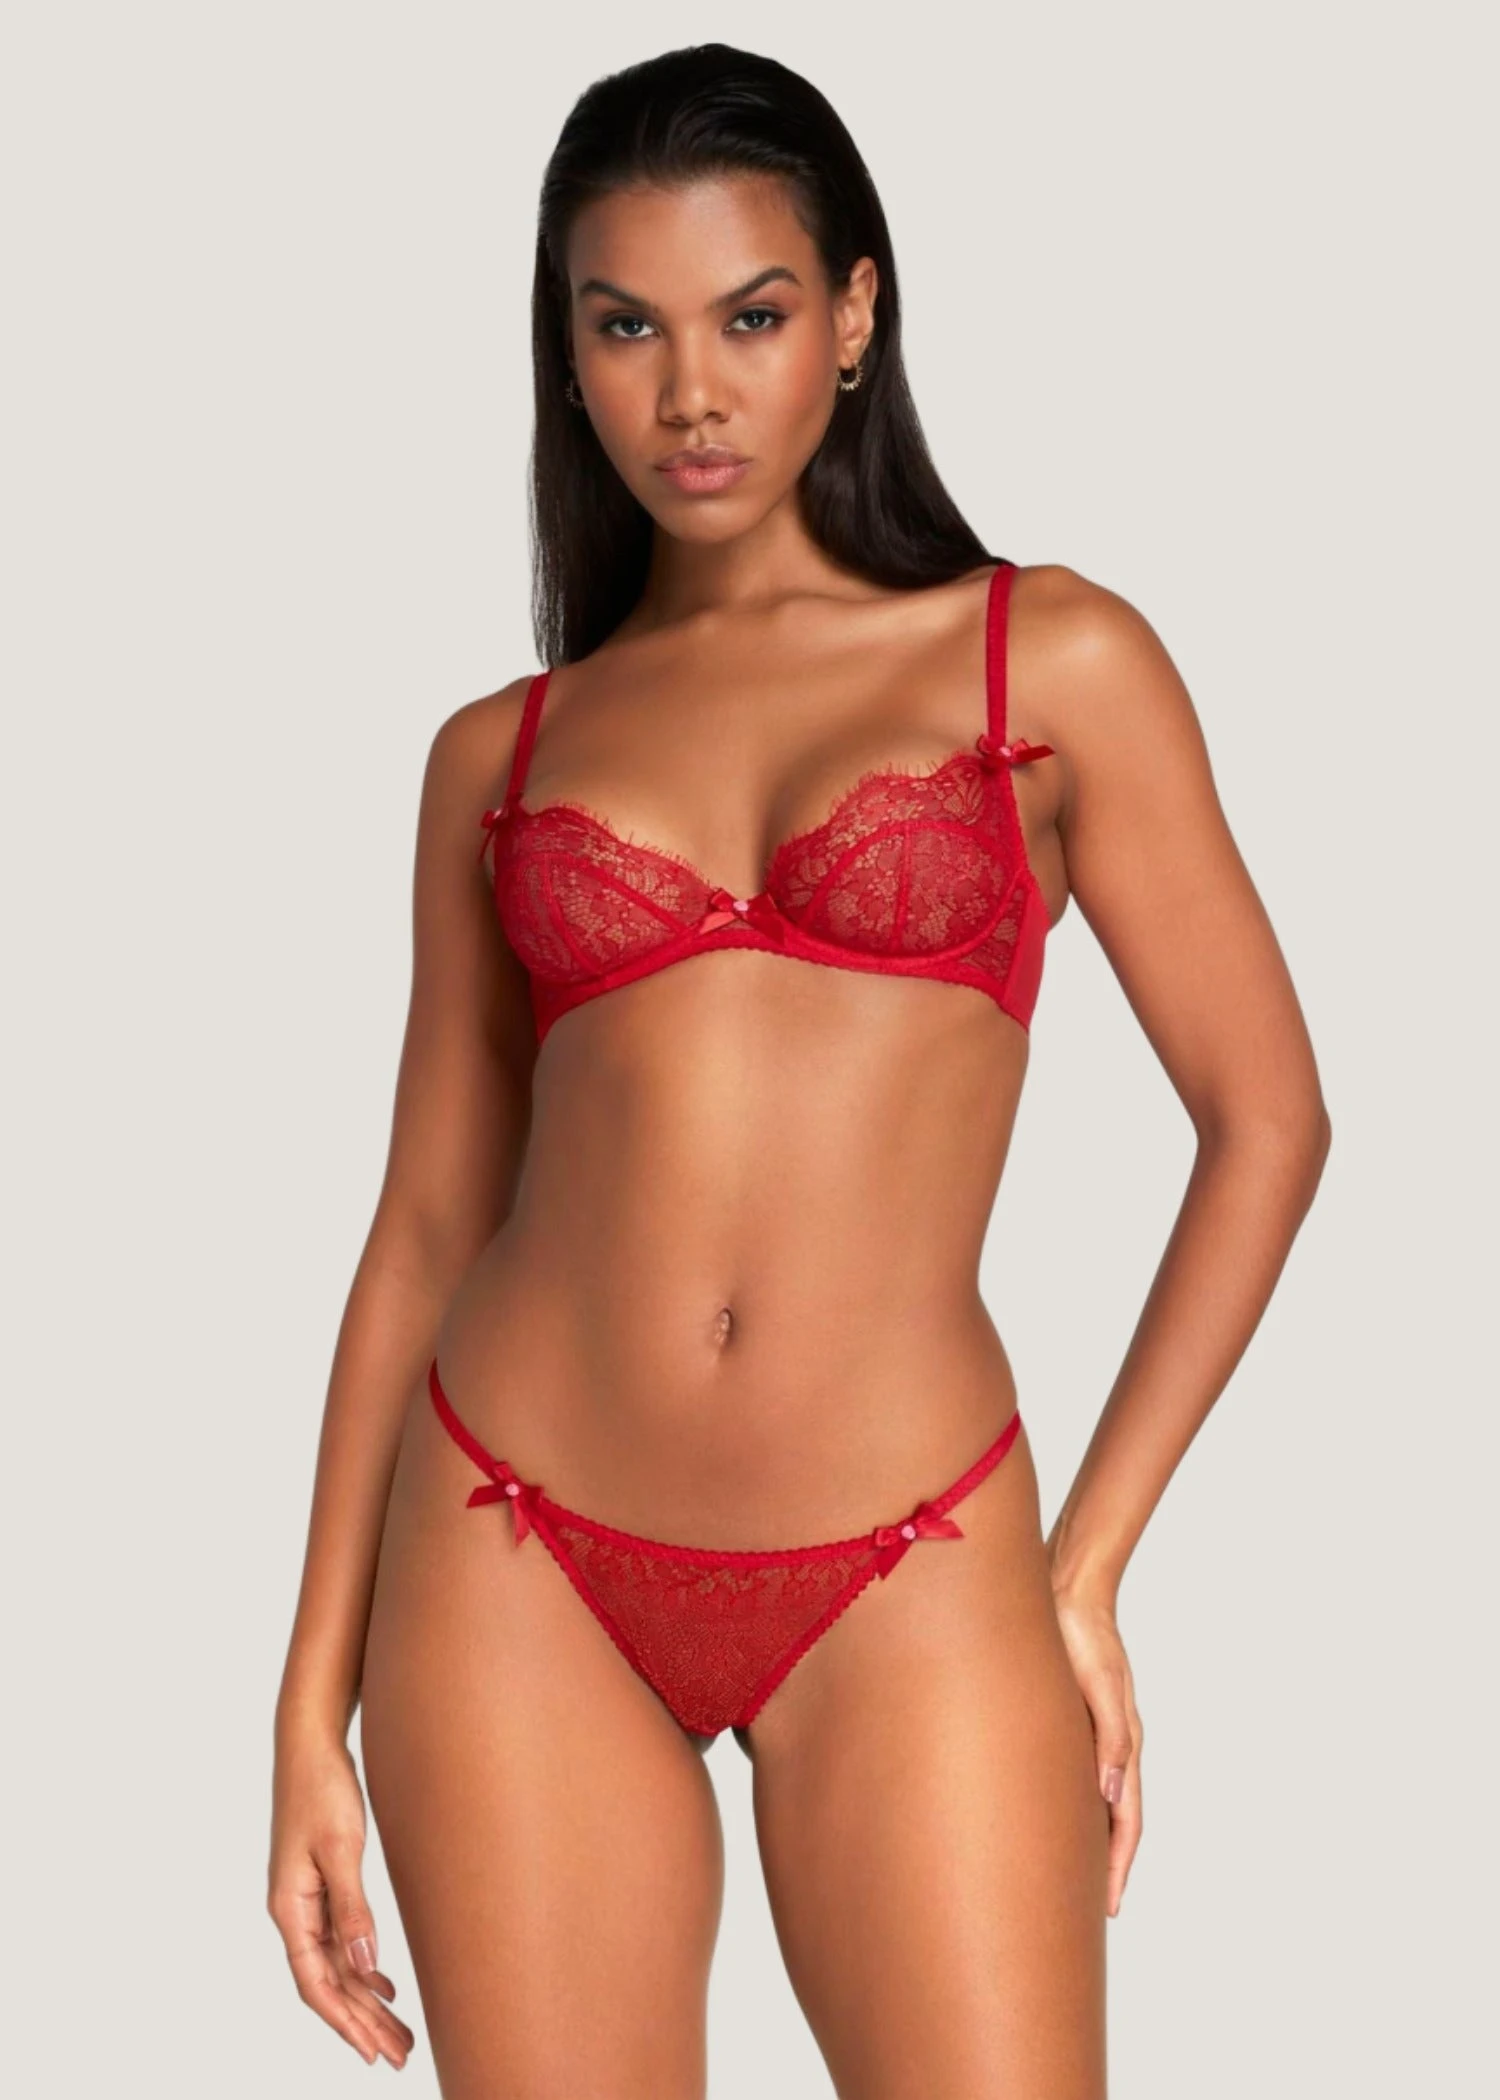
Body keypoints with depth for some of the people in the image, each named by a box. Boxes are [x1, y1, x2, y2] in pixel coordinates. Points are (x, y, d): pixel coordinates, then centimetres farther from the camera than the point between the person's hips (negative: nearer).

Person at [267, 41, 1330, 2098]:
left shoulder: (1050, 661, 2)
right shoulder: (500, 757, 9)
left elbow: (1268, 1118, 2)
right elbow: (426, 1230, 9)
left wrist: (1085, 1572, -2)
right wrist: (316, 1701, 6)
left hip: (904, 1592, -2)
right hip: (520, 1567, 2)